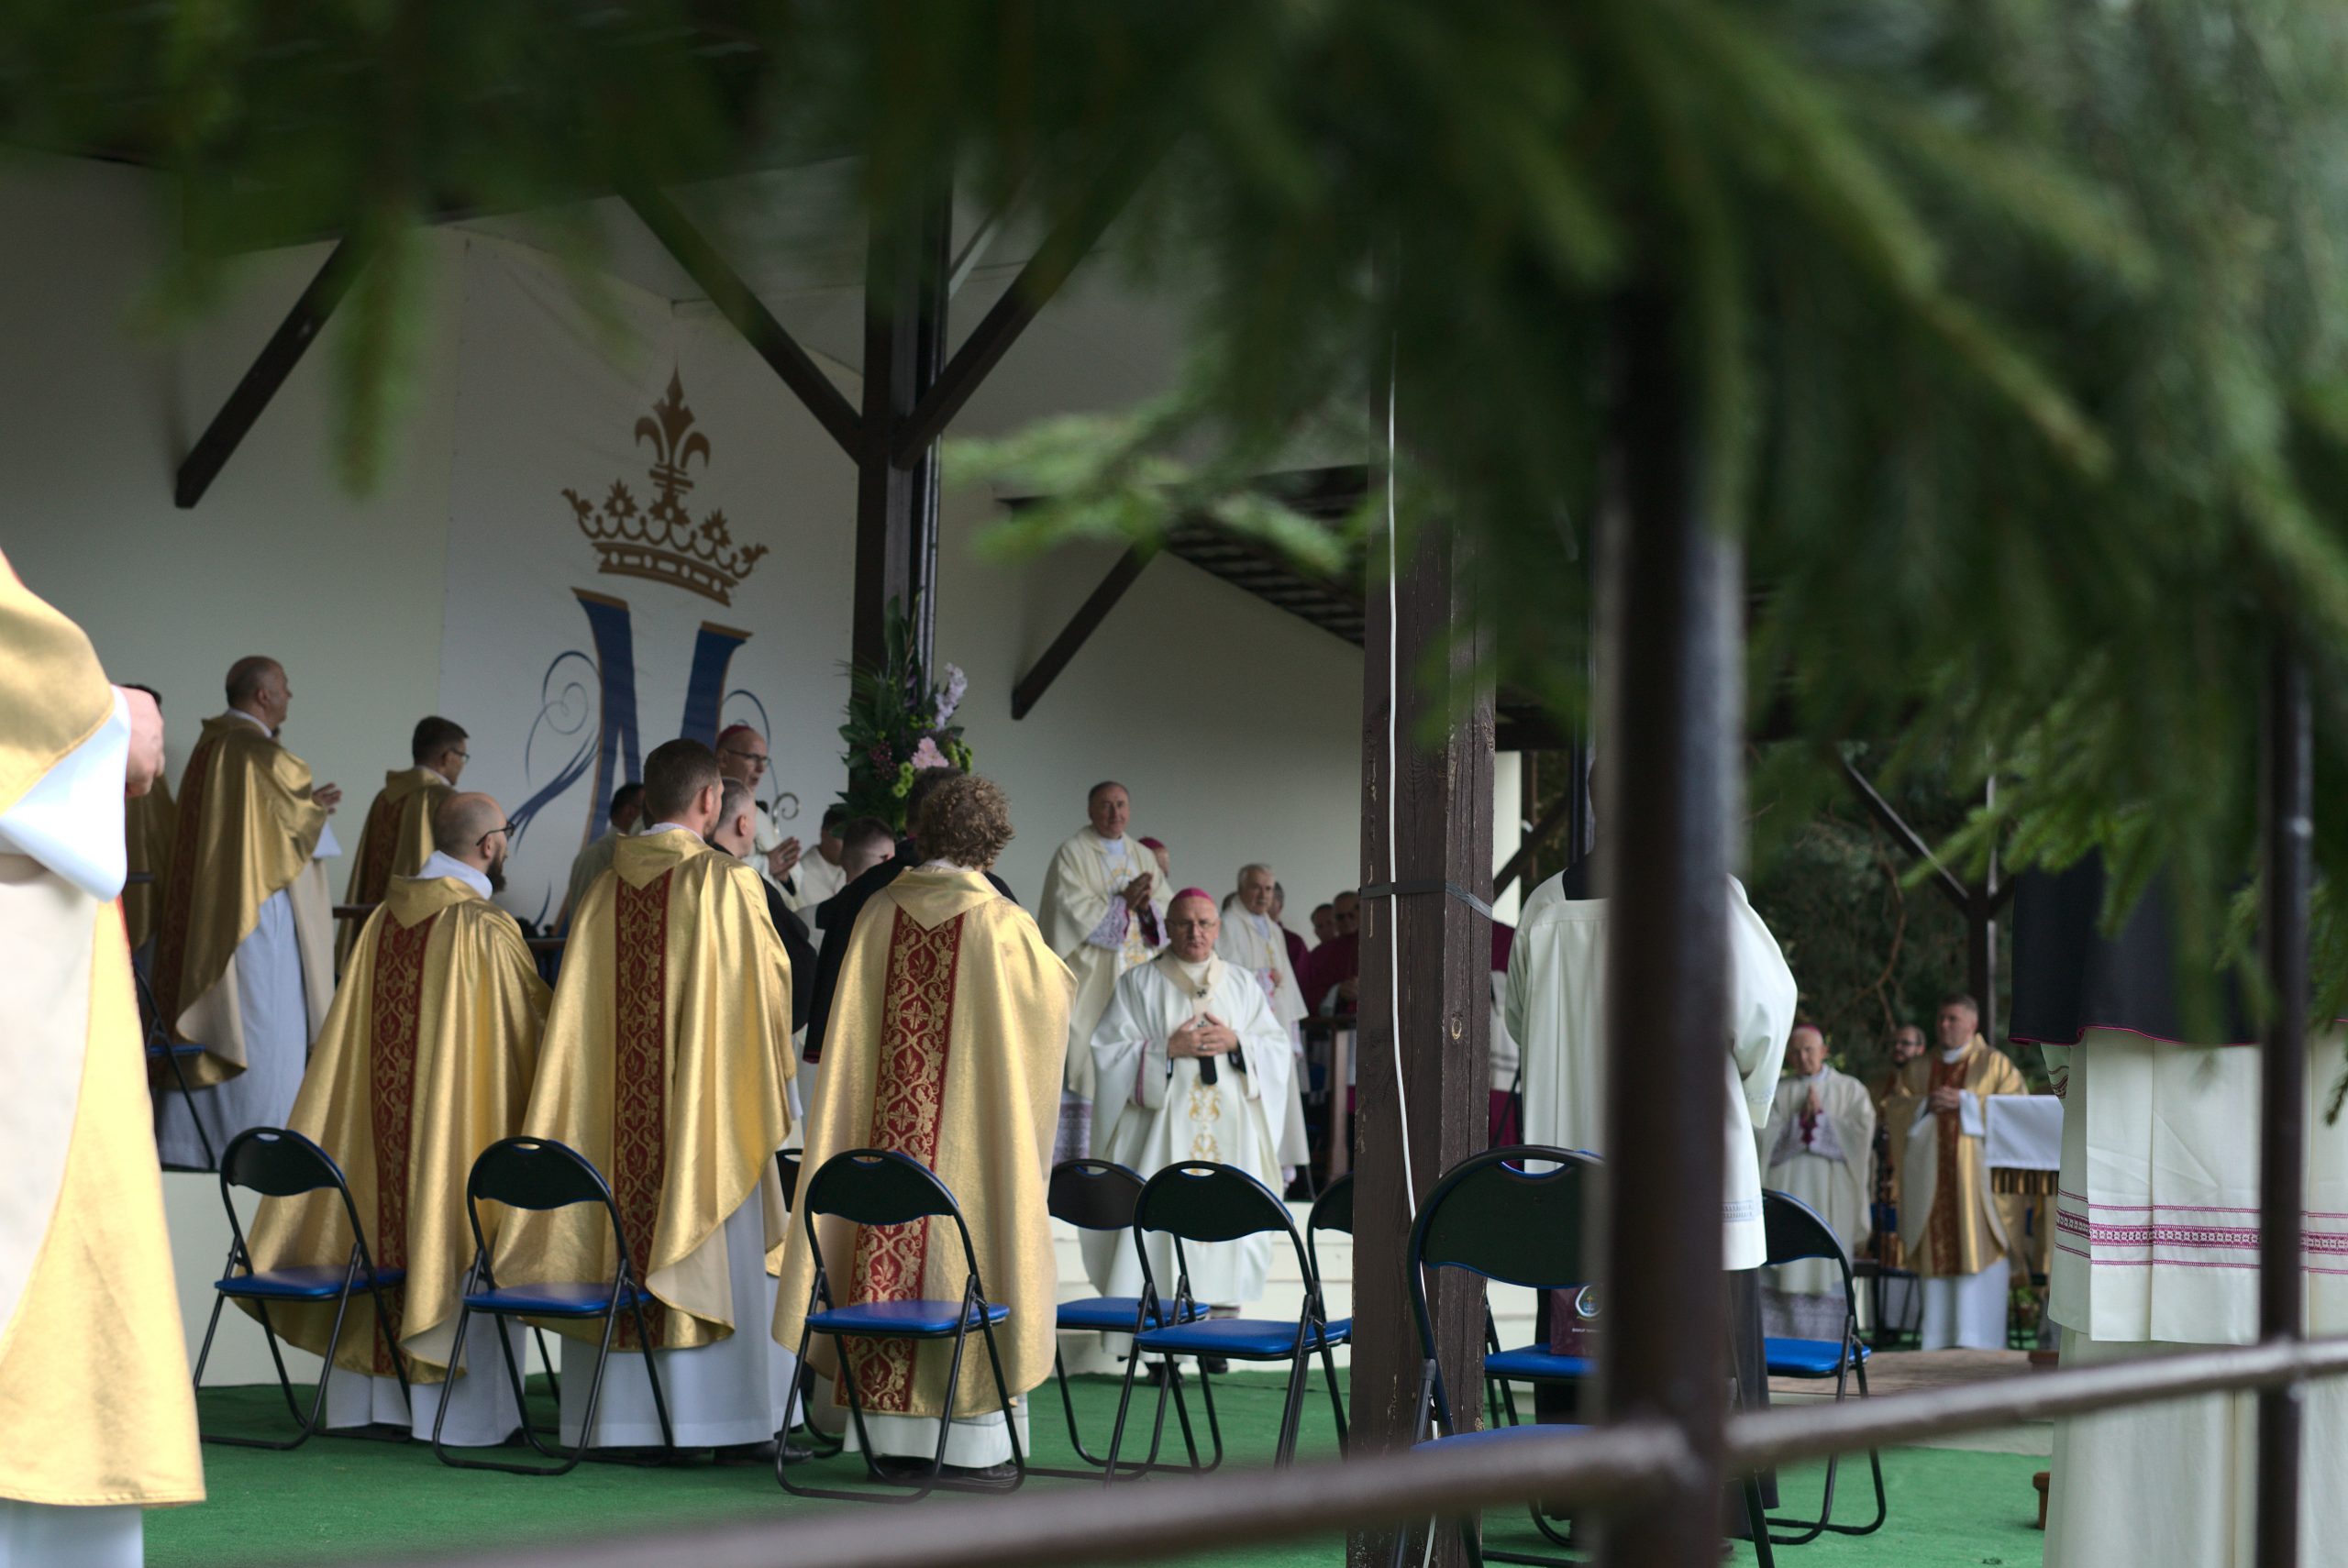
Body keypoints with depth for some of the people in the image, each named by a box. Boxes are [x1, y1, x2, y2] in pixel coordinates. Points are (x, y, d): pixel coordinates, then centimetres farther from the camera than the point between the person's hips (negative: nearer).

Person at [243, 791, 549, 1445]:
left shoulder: (384, 917, 4)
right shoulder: (485, 931, -16)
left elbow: (356, 1030, 12)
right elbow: (540, 1023, -8)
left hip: (383, 1119, 6)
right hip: (461, 1122, -6)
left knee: (385, 1234, 13)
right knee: (460, 1254, 2)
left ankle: (370, 1398, 20)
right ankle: (460, 1409, 6)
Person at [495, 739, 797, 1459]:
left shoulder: (604, 888, 5)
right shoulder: (726, 882, -8)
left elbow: (579, 1005, 8)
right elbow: (772, 984, -1)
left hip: (620, 1110, 4)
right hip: (708, 1103, -4)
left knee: (622, 1246, 9)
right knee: (722, 1254, 2)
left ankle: (624, 1416, 12)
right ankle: (735, 1422, 2)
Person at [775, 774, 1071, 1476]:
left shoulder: (878, 912, 1)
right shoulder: (1003, 924, -9)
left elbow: (853, 1022, 10)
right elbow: (1056, 994, 6)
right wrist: (1043, 953, 25)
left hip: (887, 1129, 4)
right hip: (972, 1128, -3)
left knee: (887, 1256, 8)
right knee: (968, 1256, 3)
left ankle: (887, 1426, 11)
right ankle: (973, 1435, 5)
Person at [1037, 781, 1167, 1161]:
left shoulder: (1143, 858, 18)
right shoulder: (1072, 855, 1)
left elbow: (1167, 913, 11)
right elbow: (1073, 910, -11)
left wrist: (1145, 905, -10)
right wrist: (1123, 900, -11)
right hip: (1089, 981, -5)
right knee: (1083, 1056, -10)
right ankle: (1075, 1155, -9)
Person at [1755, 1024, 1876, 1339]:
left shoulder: (1850, 1090, 12)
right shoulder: (1774, 1090, 13)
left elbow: (1863, 1131, -2)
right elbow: (1764, 1136, 2)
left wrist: (1821, 1119, -6)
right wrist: (1799, 1120, -8)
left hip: (1830, 1196, 0)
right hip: (1785, 1188, 0)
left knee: (1826, 1269, -5)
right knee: (1782, 1265, -9)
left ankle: (1824, 1343, -1)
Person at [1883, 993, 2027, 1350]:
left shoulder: (1994, 1063, 7)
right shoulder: (1919, 1069, 19)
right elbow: (1892, 1109, 11)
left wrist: (1965, 1101, -12)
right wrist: (1926, 1103, -7)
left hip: (1975, 1170, -4)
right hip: (1930, 1171, 4)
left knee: (1978, 1247, -9)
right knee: (1937, 1251, 0)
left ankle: (1977, 1334, -7)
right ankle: (1939, 1337, 3)